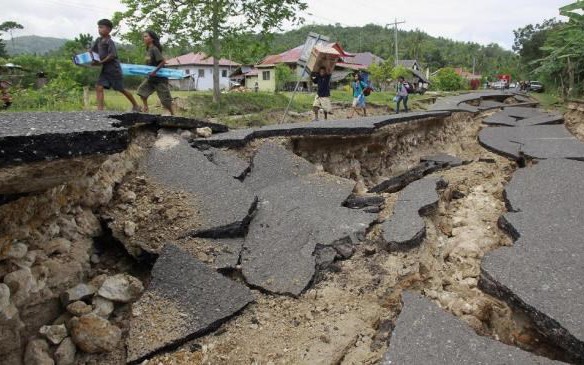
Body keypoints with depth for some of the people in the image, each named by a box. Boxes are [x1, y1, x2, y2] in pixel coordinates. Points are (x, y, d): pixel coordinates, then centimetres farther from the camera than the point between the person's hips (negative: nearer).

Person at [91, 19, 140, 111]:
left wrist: (101, 62, -22)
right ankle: (100, 109, -10)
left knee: (121, 89, 4)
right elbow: (92, 51, 14)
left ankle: (136, 106, 21)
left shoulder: (110, 42, -15)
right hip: (105, 70, 7)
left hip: (114, 69, -7)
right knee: (99, 87, -8)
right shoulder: (98, 40, 7)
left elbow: (112, 55, -21)